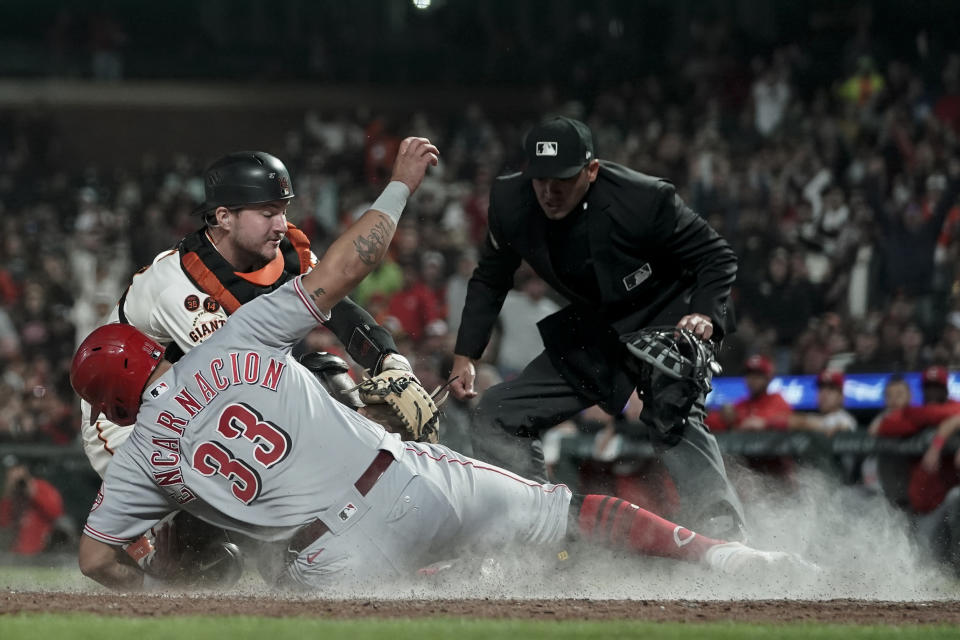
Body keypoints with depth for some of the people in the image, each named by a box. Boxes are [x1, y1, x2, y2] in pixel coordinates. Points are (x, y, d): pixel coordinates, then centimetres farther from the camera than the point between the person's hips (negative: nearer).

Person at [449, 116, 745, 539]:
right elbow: (489, 281, 7)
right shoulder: (512, 203, -12)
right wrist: (465, 356, 1)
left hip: (667, 322, -6)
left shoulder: (644, 199, -26)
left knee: (674, 421, -34)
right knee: (497, 417, -1)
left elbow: (717, 257, -14)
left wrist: (706, 314, -32)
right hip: (592, 333, 6)